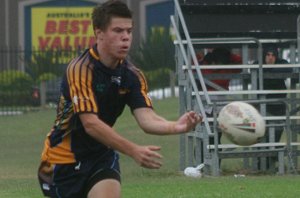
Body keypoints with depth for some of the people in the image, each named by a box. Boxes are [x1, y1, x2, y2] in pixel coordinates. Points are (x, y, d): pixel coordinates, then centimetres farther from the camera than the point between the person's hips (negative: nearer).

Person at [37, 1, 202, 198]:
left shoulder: (132, 75, -6)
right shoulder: (80, 69, -23)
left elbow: (146, 118, -18)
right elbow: (91, 124, -31)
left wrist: (176, 126, -40)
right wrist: (134, 150, -41)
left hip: (101, 156, 4)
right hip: (64, 158, -4)